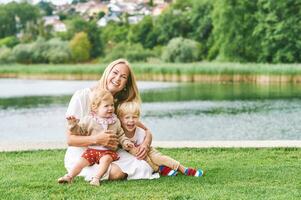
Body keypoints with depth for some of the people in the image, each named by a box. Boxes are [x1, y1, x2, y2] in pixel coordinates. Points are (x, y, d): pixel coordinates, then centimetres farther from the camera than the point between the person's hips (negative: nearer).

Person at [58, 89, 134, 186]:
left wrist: (126, 142, 0)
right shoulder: (89, 120, 2)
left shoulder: (115, 121, 8)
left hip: (108, 151, 0)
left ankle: (96, 178, -34)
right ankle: (69, 176, -12)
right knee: (82, 161, -17)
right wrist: (73, 124, -13)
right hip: (92, 149, 0)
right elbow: (79, 131, 4)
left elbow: (120, 135, 17)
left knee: (106, 159, -30)